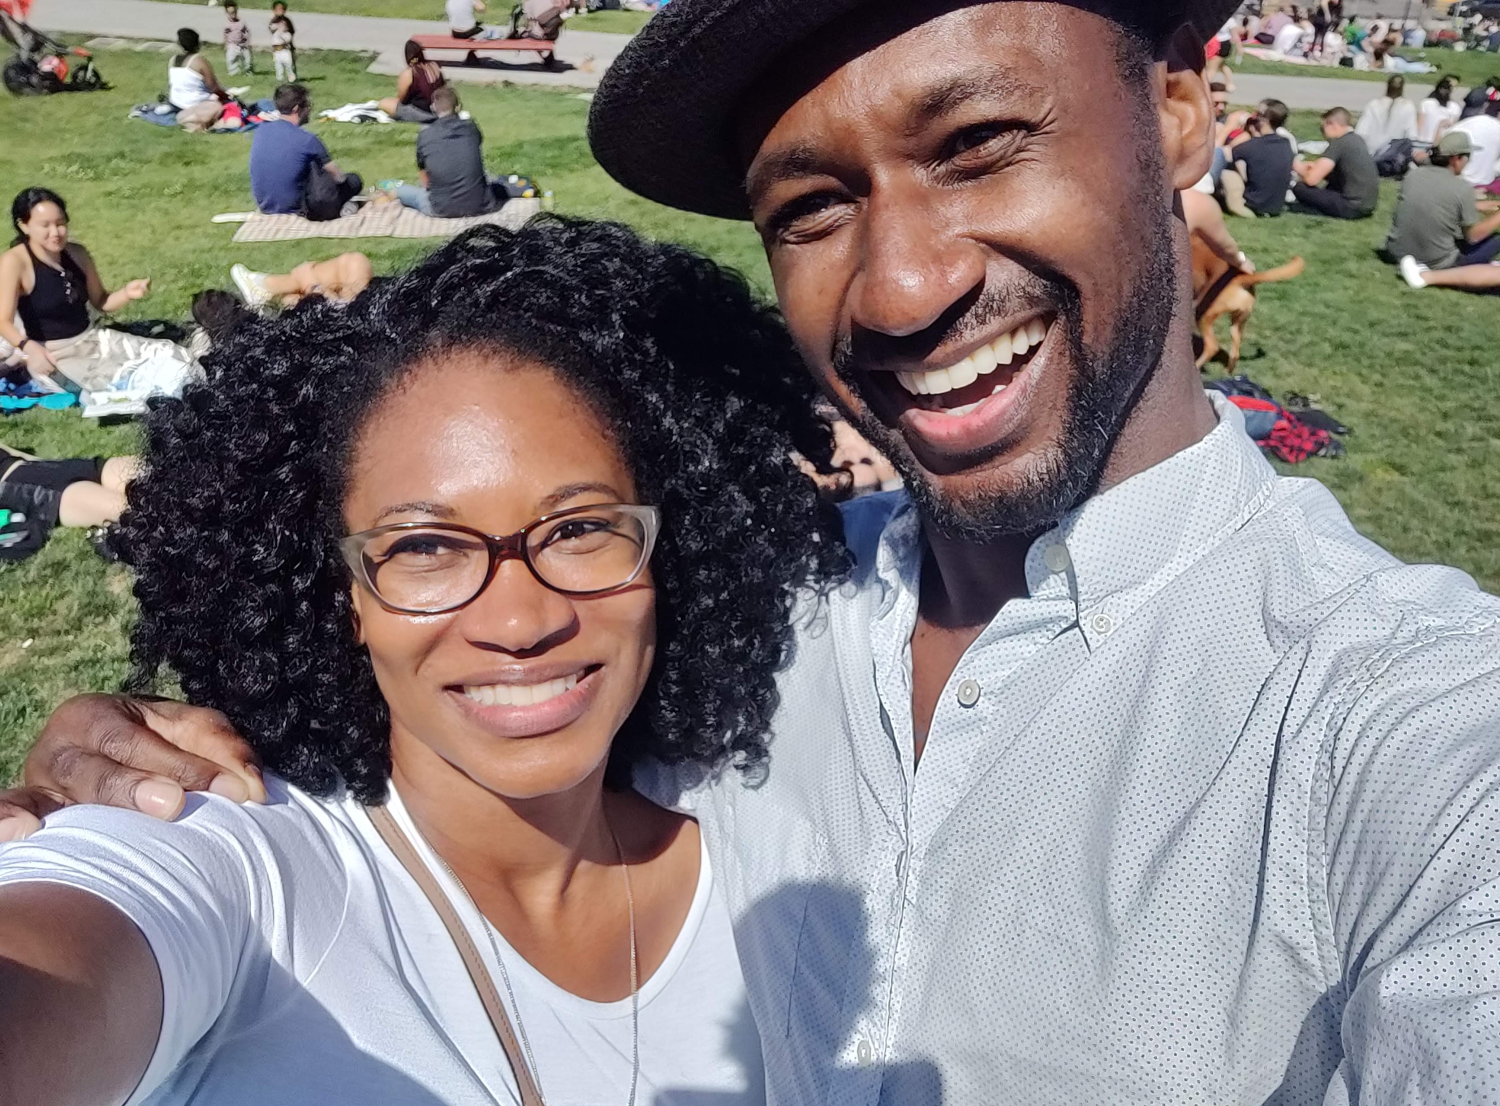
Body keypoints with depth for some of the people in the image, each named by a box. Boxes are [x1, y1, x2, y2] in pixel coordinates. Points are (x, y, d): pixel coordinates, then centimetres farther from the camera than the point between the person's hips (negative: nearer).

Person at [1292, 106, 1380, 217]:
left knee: (1299, 188, -9)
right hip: (1369, 204, 9)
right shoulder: (1357, 139, 13)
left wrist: (1301, 170, 6)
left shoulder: (1338, 143, -12)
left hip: (1354, 208, -9)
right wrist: (1316, 166, 16)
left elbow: (1312, 179, -16)